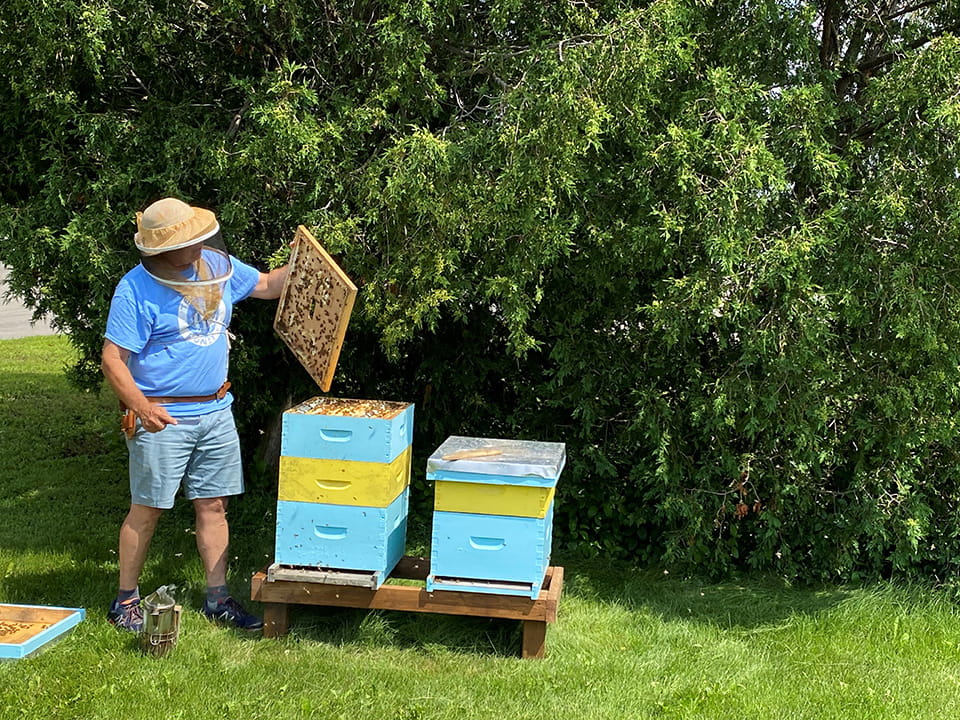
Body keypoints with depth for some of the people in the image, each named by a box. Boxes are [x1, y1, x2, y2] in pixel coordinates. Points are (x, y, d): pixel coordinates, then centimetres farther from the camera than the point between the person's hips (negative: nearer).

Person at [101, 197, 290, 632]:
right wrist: (141, 406, -31)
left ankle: (218, 598, 17)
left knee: (213, 505, 9)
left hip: (216, 413, 6)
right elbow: (112, 360, -17)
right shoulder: (137, 289, -15)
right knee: (147, 509, 3)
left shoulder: (217, 266, 4)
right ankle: (125, 599, 17)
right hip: (163, 418, -6)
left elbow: (268, 286, 20)